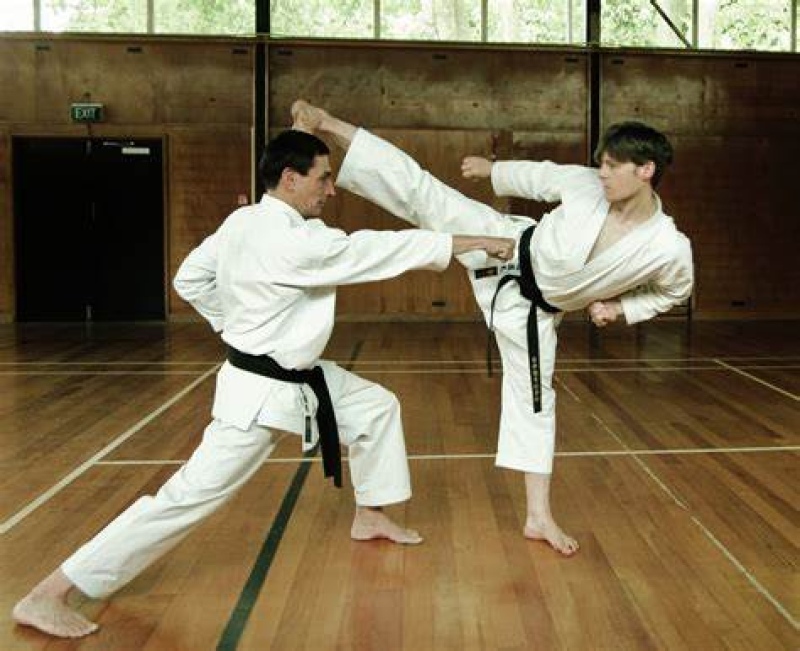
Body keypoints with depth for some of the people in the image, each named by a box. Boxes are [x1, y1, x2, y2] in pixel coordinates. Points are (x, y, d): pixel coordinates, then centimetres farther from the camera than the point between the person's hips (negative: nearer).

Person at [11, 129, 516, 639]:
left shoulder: (243, 222, 1)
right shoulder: (291, 242, -27)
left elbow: (190, 279, 10)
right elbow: (373, 250, -23)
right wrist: (475, 242, -14)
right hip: (262, 391, -10)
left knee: (378, 406, 18)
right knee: (191, 495, -9)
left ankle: (371, 517, 37)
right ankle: (48, 596, -1)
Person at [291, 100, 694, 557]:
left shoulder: (671, 249, -22)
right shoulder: (586, 184, -20)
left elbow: (673, 292, 1)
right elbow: (540, 176, 1)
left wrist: (619, 307, -9)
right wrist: (494, 170, 12)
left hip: (533, 308, 0)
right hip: (510, 249, 1)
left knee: (534, 398, 7)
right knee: (422, 195, -9)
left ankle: (539, 517, 21)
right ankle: (327, 126, 1)